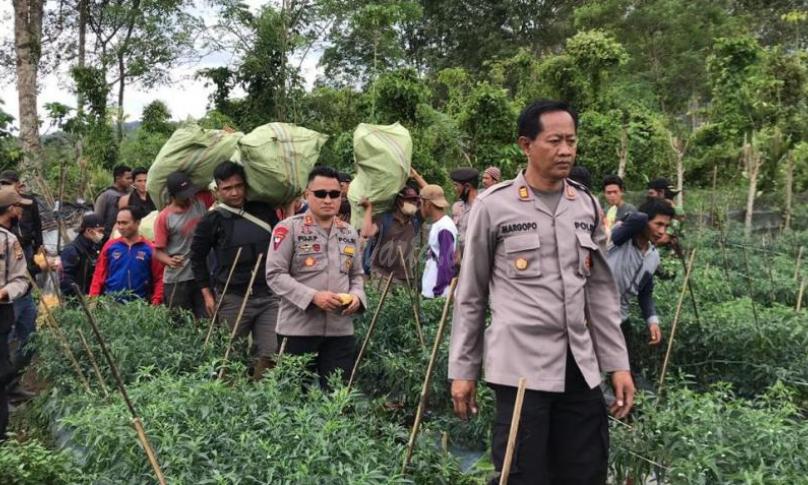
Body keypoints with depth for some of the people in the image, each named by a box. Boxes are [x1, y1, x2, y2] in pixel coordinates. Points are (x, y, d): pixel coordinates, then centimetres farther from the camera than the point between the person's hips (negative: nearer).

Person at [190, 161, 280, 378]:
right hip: (232, 299, -2)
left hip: (268, 295, 2)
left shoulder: (264, 211, 6)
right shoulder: (213, 220, -2)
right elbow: (197, 257, 7)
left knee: (269, 356, -2)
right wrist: (207, 294, 3)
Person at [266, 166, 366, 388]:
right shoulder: (288, 228, -5)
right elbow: (275, 274, -10)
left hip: (340, 329, 5)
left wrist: (356, 296, -3)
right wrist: (312, 296, -20)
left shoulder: (350, 233, 13)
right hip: (298, 328, -4)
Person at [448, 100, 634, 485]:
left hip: (581, 369, 5)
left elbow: (602, 292, 12)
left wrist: (618, 363, 7)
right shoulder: (493, 206, -4)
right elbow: (470, 296, 1)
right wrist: (463, 370, 1)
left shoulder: (587, 206, 9)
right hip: (520, 368, -4)